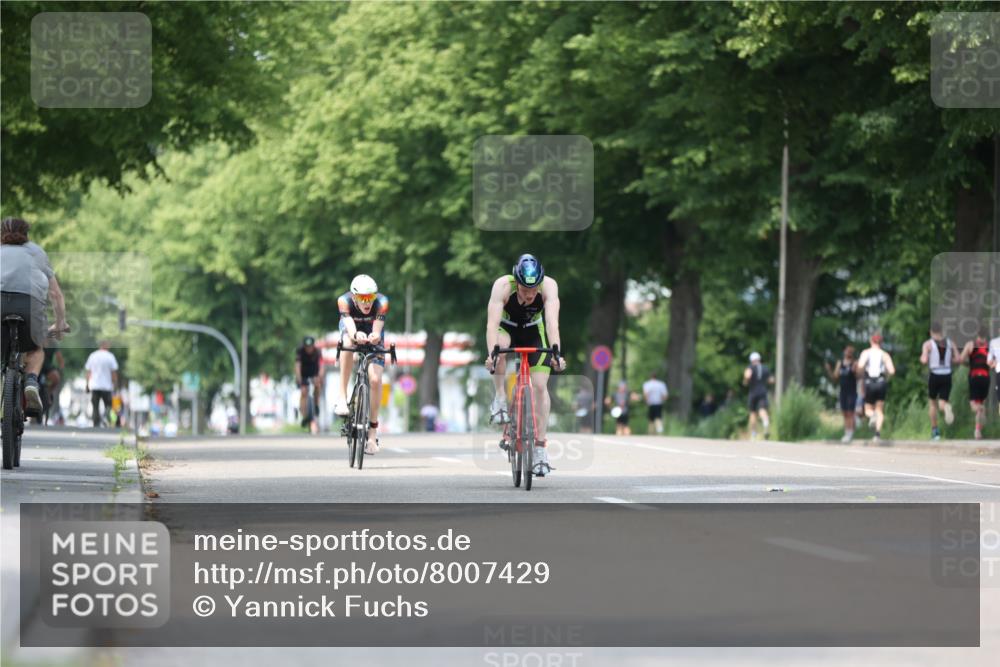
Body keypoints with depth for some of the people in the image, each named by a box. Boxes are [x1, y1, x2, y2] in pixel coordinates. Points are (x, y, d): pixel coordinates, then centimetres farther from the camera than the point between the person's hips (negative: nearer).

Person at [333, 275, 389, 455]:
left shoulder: (381, 302, -33)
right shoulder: (344, 301, -33)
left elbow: (377, 330, -42)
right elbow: (349, 327, -46)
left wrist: (375, 336, -66)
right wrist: (356, 335, -69)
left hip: (372, 334, 0)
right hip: (352, 329, 0)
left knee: (375, 380, -17)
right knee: (348, 345, -39)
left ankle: (373, 428, -2)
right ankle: (342, 398, -33)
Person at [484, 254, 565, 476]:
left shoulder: (549, 286, -31)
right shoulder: (503, 286, -33)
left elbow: (552, 322, -41)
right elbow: (492, 323, -42)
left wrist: (556, 352, -55)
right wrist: (491, 353, -56)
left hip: (534, 332, 1)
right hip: (507, 329, -1)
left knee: (540, 385, -12)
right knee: (501, 346, -37)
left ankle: (540, 448, -7)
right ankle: (500, 399, -17)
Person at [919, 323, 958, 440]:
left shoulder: (928, 344, -5)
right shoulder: (950, 343, 5)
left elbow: (924, 360, -16)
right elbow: (957, 359, -2)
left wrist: (922, 358, 8)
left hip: (934, 376, -2)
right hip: (947, 376, 2)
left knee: (932, 402, 21)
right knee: (942, 404, 8)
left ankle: (935, 430, 19)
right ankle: (947, 407, -32)